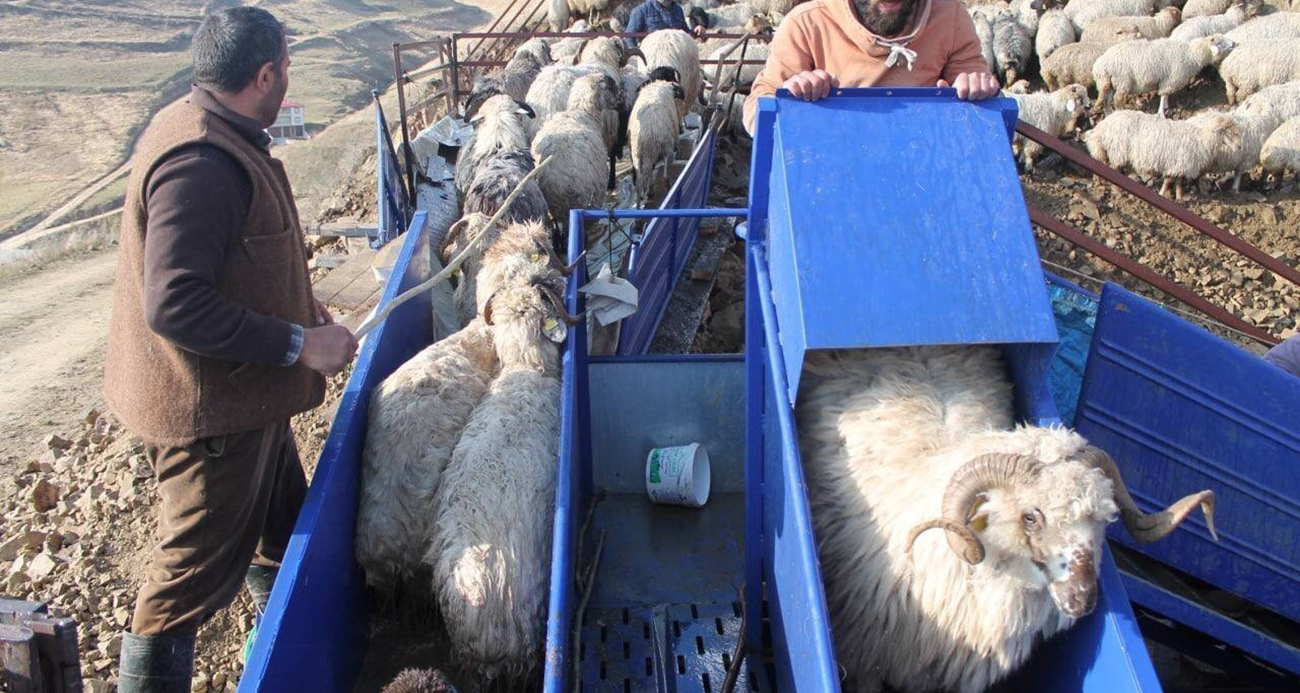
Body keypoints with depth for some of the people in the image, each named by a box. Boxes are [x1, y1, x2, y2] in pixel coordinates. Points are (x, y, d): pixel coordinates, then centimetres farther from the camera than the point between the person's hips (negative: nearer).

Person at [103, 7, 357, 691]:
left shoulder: (206, 134, 7)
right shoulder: (202, 163, -27)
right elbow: (175, 306, -32)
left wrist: (293, 304, 17)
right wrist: (297, 344, -27)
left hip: (242, 392, 11)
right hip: (208, 409, -11)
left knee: (284, 522, 26)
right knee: (200, 566, 5)